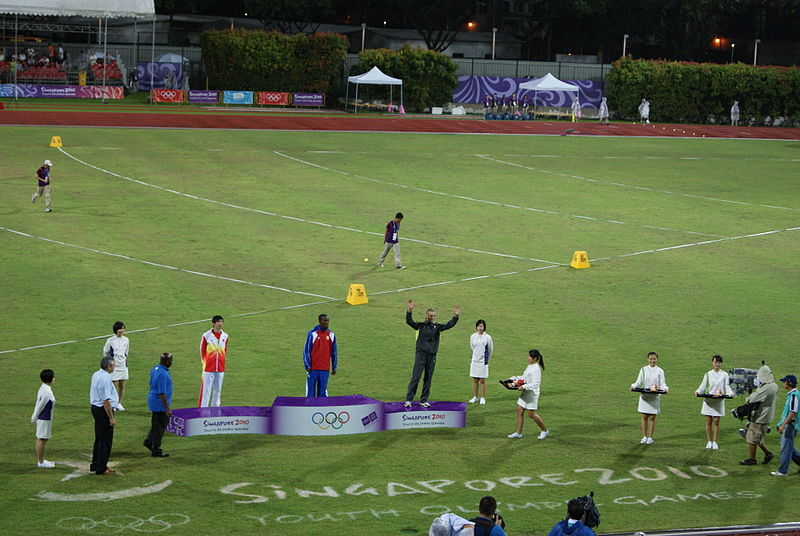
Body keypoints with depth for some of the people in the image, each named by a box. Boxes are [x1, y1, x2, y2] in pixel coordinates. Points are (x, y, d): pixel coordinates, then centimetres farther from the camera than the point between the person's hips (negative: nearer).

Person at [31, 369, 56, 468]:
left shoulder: (43, 389, 9)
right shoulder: (47, 392, -21)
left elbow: (39, 405, 13)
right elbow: (40, 406, -17)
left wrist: (34, 417, 17)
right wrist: (34, 418, -7)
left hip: (45, 419, 10)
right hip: (44, 419, -10)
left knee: (42, 439, 16)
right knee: (41, 439, -2)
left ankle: (42, 460, 24)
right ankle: (40, 462, 4)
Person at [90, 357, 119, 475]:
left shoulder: (96, 375, 8)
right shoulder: (105, 379, -23)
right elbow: (106, 401, -24)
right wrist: (111, 418, -21)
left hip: (95, 407, 10)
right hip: (104, 410, -10)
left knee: (99, 438, 20)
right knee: (105, 440, -2)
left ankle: (95, 465, 29)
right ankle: (101, 469, 3)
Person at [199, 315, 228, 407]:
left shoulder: (225, 336, 5)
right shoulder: (206, 336, -7)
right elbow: (202, 351, 2)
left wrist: (221, 362, 13)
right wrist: (205, 363, 4)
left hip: (220, 369, 4)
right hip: (209, 369, -4)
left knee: (217, 390, 9)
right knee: (206, 390, -5)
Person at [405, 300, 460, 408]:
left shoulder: (437, 327, 9)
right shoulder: (421, 325, 0)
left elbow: (449, 325, 2)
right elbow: (409, 322, -14)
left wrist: (455, 317, -13)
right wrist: (409, 311, -30)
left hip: (432, 356, 4)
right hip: (420, 354, -4)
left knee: (428, 379, 8)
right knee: (415, 377, -7)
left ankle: (424, 400, 15)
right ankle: (409, 399, -5)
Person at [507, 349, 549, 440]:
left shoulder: (536, 369, -19)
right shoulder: (529, 366, 10)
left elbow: (535, 384, -24)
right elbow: (524, 378, 22)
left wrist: (523, 387, -30)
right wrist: (514, 378, 12)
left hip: (532, 393, -9)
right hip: (525, 393, 9)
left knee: (531, 414, -1)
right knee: (519, 410, 5)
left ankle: (545, 430, 16)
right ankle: (518, 433, 10)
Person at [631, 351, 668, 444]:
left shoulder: (660, 371, 4)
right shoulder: (643, 370, 6)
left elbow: (662, 384, 0)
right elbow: (639, 382, 2)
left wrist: (665, 388, -21)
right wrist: (633, 386, -17)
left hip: (655, 397, -1)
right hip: (644, 396, 1)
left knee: (652, 417, 1)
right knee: (644, 416, 1)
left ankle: (650, 437, 8)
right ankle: (644, 437, 9)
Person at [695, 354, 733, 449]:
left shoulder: (724, 375, 6)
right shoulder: (708, 374, 8)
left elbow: (727, 387, 3)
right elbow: (703, 386, 5)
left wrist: (730, 393, -17)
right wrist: (698, 392, -15)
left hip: (719, 401, -1)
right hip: (708, 401, 1)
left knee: (716, 422, 0)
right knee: (708, 422, 2)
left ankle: (715, 442, 9)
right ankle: (709, 441, 10)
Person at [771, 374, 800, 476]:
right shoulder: (790, 394, 14)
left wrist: (783, 425, -23)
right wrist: (781, 425, 25)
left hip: (790, 426, -10)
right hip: (787, 426, 10)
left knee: (786, 448, -5)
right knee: (788, 448, 15)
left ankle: (783, 471, 0)